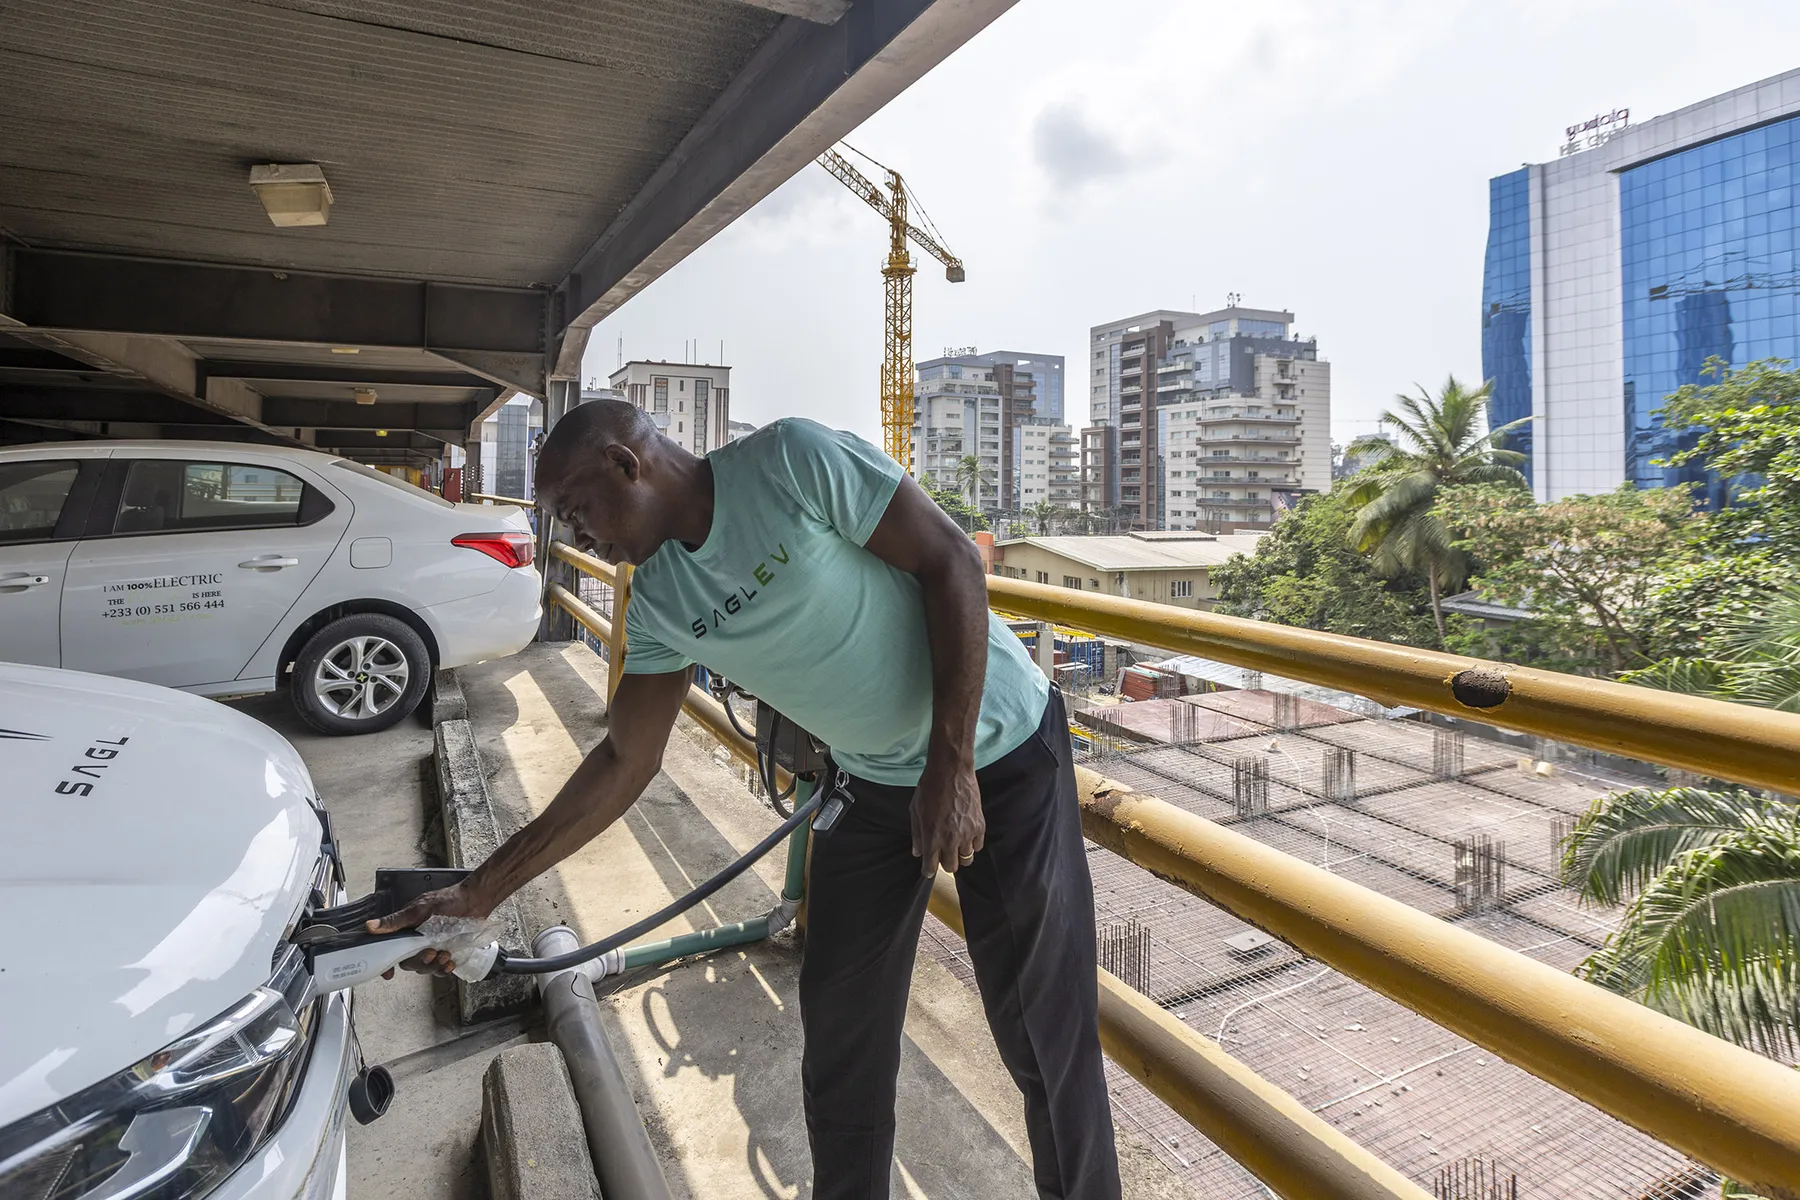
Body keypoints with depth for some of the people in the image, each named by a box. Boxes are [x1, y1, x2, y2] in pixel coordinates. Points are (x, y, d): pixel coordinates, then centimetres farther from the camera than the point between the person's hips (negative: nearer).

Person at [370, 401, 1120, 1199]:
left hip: (1001, 750, -5)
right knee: (838, 1029, 11)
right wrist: (482, 892, 2)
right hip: (876, 782, 6)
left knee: (1043, 1032, 2)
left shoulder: (792, 460, -19)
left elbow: (951, 561, -18)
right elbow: (625, 762, 4)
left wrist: (950, 765, -21)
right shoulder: (656, 602, -1)